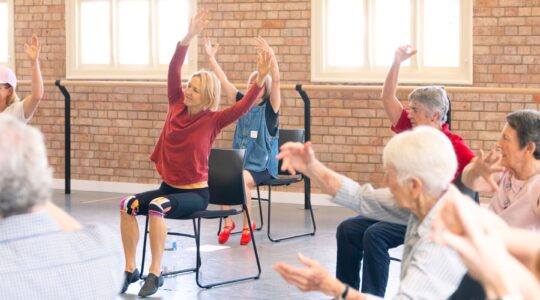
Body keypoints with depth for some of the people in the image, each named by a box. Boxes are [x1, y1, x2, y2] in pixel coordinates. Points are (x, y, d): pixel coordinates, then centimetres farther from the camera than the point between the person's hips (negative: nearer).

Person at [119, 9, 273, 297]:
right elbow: (173, 72, -4)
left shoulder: (212, 120, -9)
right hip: (168, 186, 5)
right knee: (128, 205, -19)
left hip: (195, 193, -5)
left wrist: (261, 79, -33)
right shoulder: (177, 107, 3)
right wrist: (188, 37, -12)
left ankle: (155, 273, -27)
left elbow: (243, 106, -22)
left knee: (156, 208, -34)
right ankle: (130, 270, -13)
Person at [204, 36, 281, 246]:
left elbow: (276, 81, -17)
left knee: (241, 178, -33)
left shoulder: (270, 108, -2)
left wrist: (271, 56, -31)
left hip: (262, 167, -4)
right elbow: (223, 81, 11)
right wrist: (211, 58, 6)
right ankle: (227, 222, -12)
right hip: (239, 161, 4)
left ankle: (248, 225, -15)